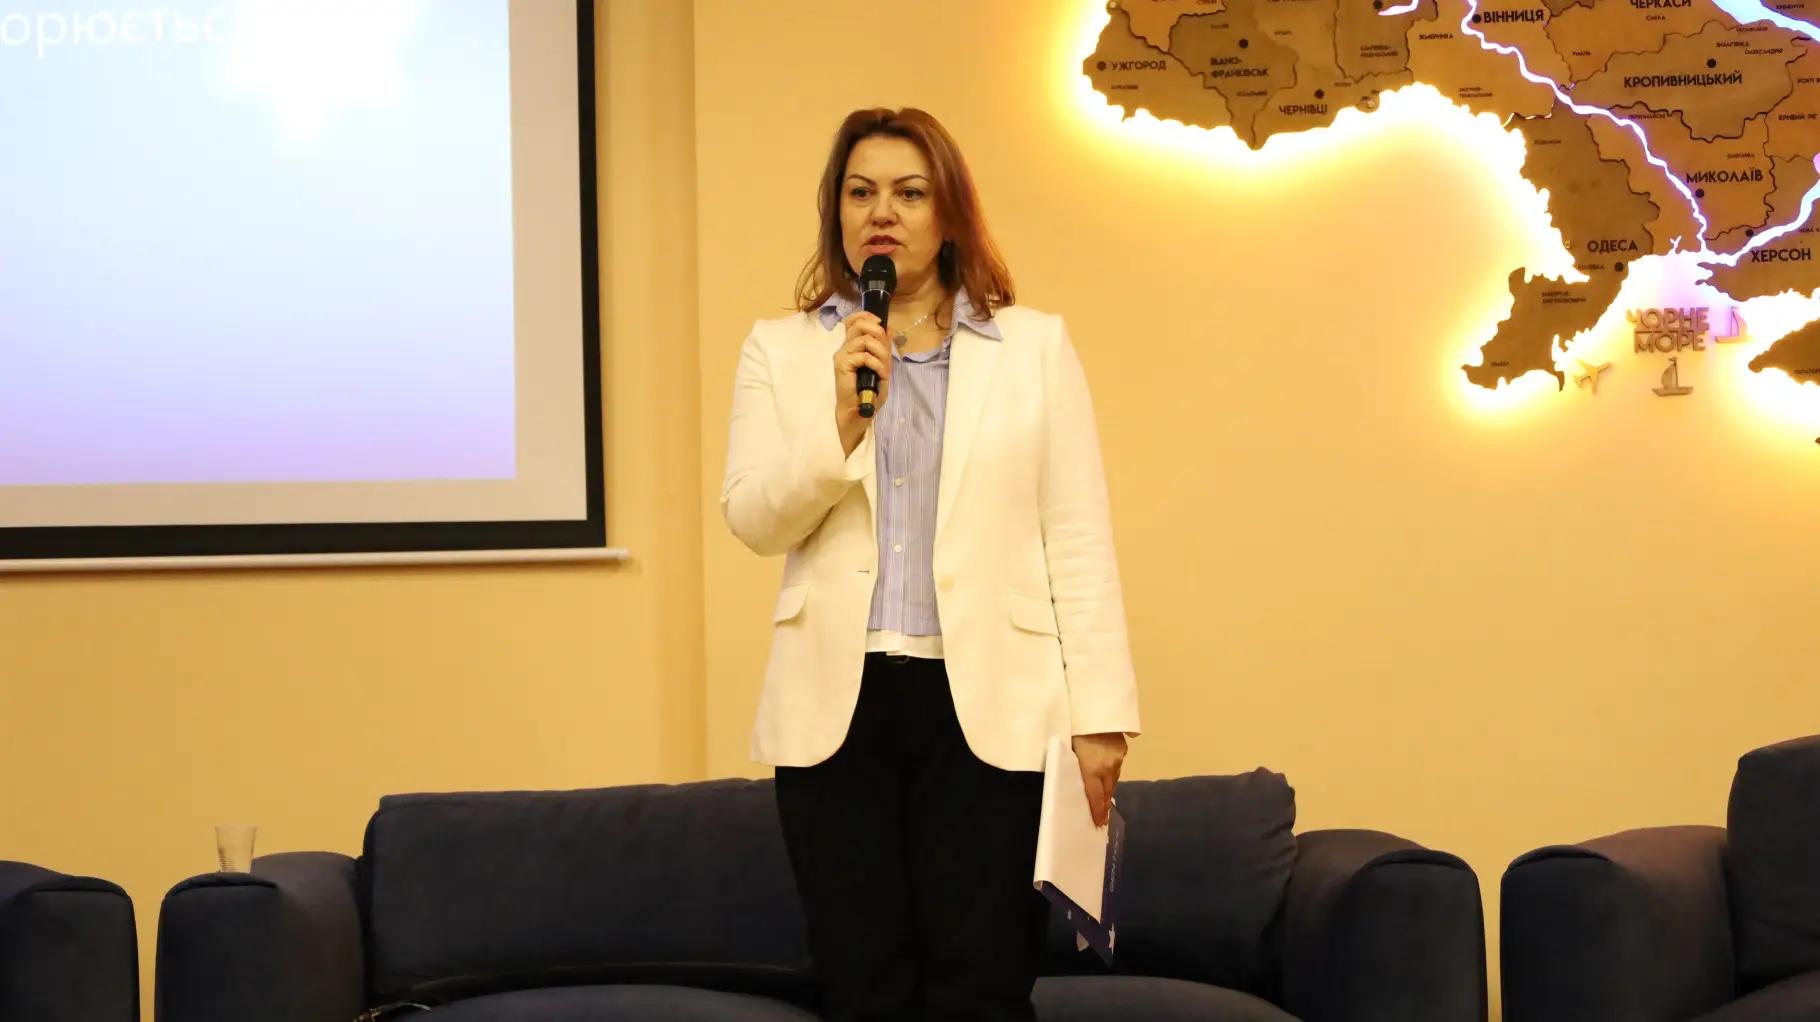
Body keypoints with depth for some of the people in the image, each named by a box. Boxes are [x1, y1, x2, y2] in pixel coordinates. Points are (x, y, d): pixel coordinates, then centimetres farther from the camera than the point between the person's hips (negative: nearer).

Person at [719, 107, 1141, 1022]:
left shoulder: (1035, 346, 6)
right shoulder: (780, 350, 9)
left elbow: (1078, 539, 1)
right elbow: (752, 519, -1)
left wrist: (1100, 712, -5)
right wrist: (843, 419, -16)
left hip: (992, 706, -1)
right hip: (838, 705, 1)